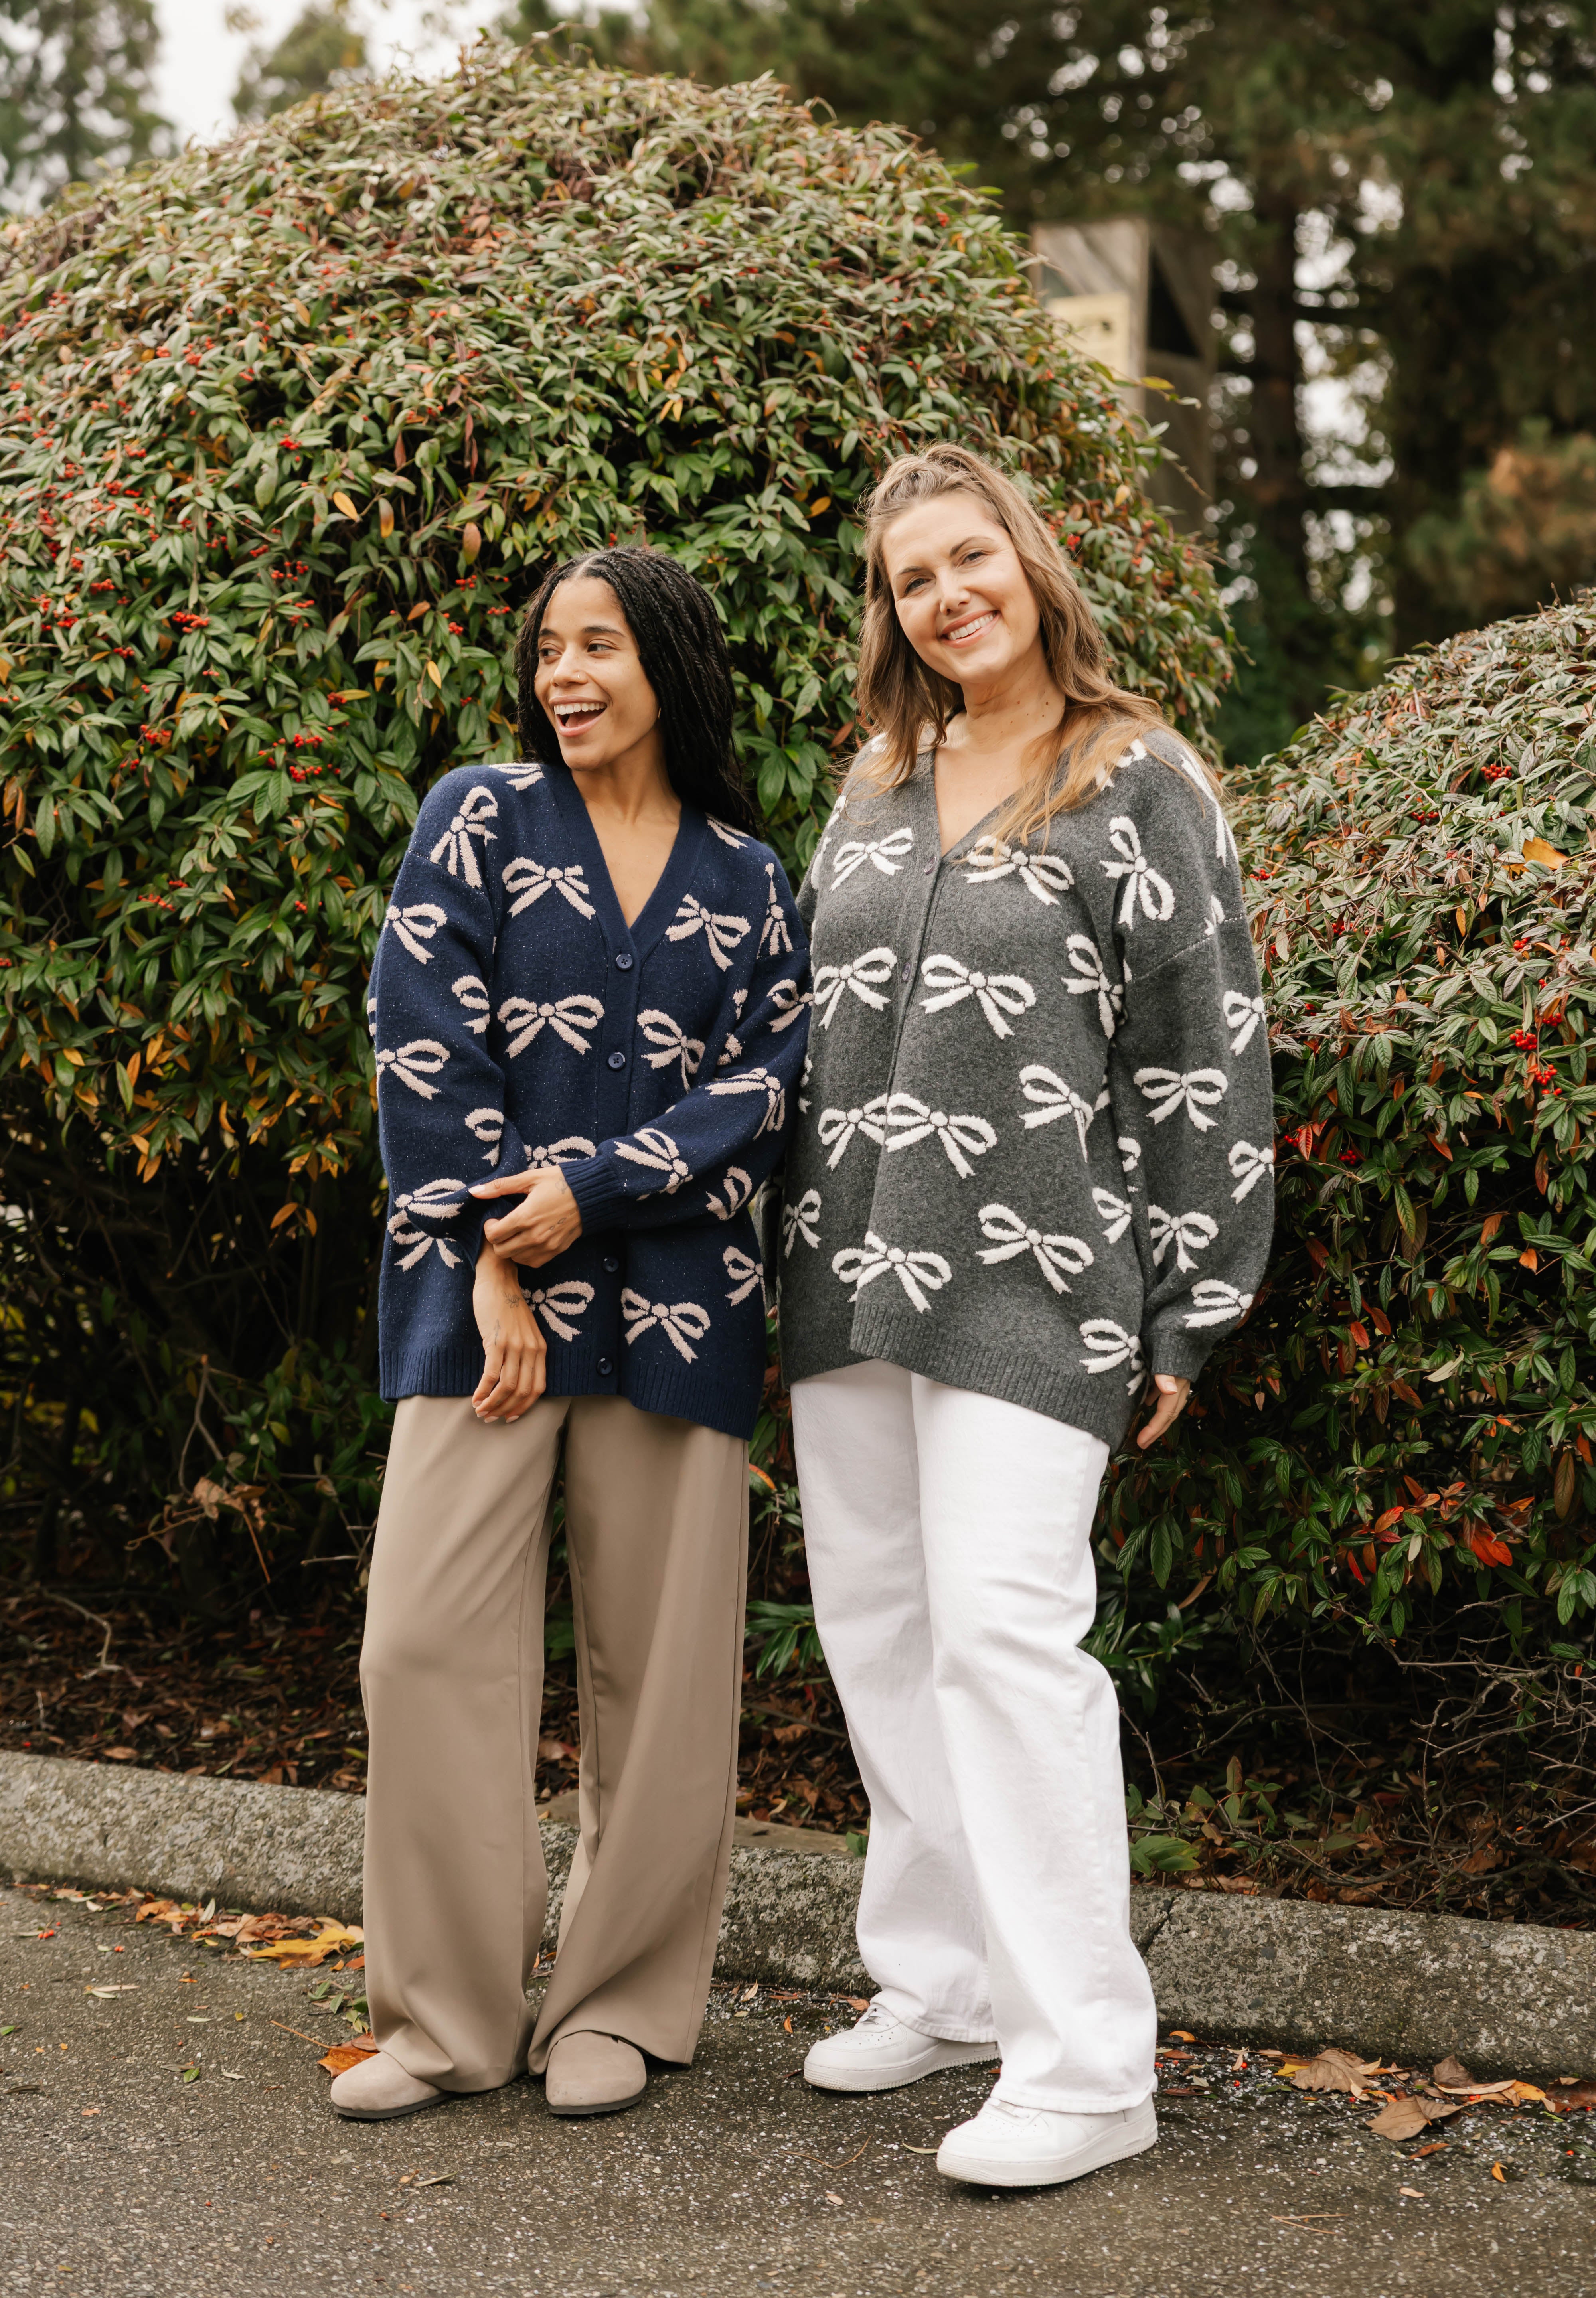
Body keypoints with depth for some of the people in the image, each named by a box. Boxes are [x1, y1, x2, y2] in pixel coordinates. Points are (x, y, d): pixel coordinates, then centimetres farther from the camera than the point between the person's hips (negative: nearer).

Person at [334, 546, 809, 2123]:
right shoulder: (478, 820, 7)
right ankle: (446, 2015, 7)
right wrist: (490, 1262, -10)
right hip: (480, 1279, -1)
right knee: (430, 1636, -5)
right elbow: (425, 1047, -2)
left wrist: (595, 1189, -12)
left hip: (671, 1295, 1)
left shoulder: (749, 883, 11)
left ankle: (619, 2006, 16)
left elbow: (764, 1087, 2)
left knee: (657, 1654, 3)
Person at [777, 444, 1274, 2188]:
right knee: (874, 1629, 9)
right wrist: (804, 1255, 17)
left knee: (1004, 1629, -13)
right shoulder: (877, 782, 15)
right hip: (850, 1268, 7)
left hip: (1028, 1280, -7)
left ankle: (1085, 2063, -9)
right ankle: (944, 1984, 22)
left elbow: (1207, 1057, -3)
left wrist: (1183, 1313, -7)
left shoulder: (1143, 788, -2)